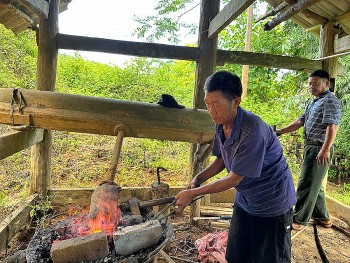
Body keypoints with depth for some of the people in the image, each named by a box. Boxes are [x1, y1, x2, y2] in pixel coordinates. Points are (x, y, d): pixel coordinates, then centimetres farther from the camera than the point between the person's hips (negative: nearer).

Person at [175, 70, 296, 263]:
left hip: (272, 205, -7)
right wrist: (198, 178, -7)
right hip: (245, 200, 8)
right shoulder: (221, 124, -7)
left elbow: (234, 179, -27)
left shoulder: (253, 131, -33)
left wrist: (193, 193, -21)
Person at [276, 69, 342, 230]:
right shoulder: (314, 103, 20)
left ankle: (300, 220, 5)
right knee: (315, 184, 18)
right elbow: (300, 122, 19)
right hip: (310, 147, 10)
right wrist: (281, 131, 12)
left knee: (306, 185, -5)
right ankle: (322, 217, 31)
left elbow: (332, 126, -22)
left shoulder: (330, 101, -11)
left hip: (319, 149, -10)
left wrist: (325, 149, -32)